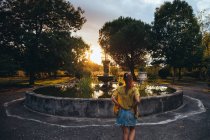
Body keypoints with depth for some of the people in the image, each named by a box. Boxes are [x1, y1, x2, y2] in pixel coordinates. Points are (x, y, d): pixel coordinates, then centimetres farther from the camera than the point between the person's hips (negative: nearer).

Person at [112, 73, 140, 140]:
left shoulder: (119, 89, -6)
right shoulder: (134, 90, -15)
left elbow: (112, 98, -14)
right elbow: (137, 101, -29)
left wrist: (119, 105, -6)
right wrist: (134, 106, -11)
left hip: (122, 112, 2)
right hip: (131, 113, -2)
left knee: (125, 132, 15)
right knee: (132, 130, 23)